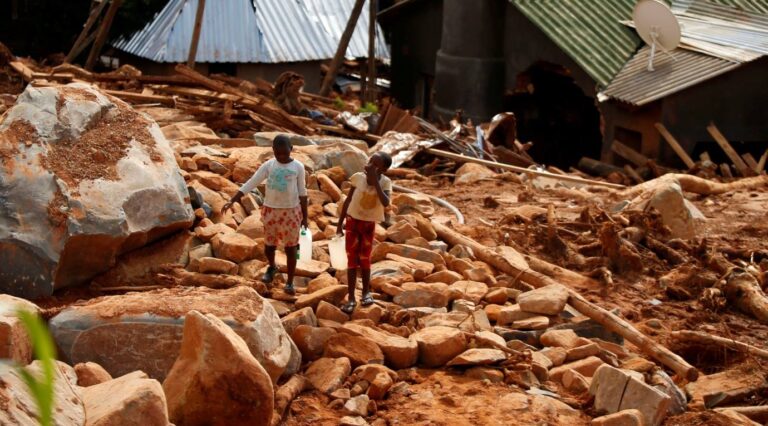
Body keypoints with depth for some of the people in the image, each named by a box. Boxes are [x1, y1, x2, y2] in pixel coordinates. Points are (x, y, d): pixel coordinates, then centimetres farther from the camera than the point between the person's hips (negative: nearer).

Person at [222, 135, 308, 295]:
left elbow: (302, 193, 0)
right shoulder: (268, 166, -6)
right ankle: (272, 267, 42)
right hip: (271, 211, 2)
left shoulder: (298, 167, -7)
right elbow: (250, 184, -9)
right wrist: (232, 201, -17)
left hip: (291, 212, -1)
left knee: (290, 248, 2)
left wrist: (304, 216, 3)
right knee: (269, 246, 11)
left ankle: (290, 282, 15)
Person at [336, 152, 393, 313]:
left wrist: (375, 181, -31)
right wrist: (340, 223, 2)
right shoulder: (358, 177, -11)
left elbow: (385, 203, -31)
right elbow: (348, 200, 0)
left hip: (369, 224, 0)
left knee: (364, 259, 9)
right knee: (352, 260, 1)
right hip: (352, 221, 1)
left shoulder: (385, 182, -14)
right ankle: (351, 298, 5)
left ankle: (366, 291, 29)